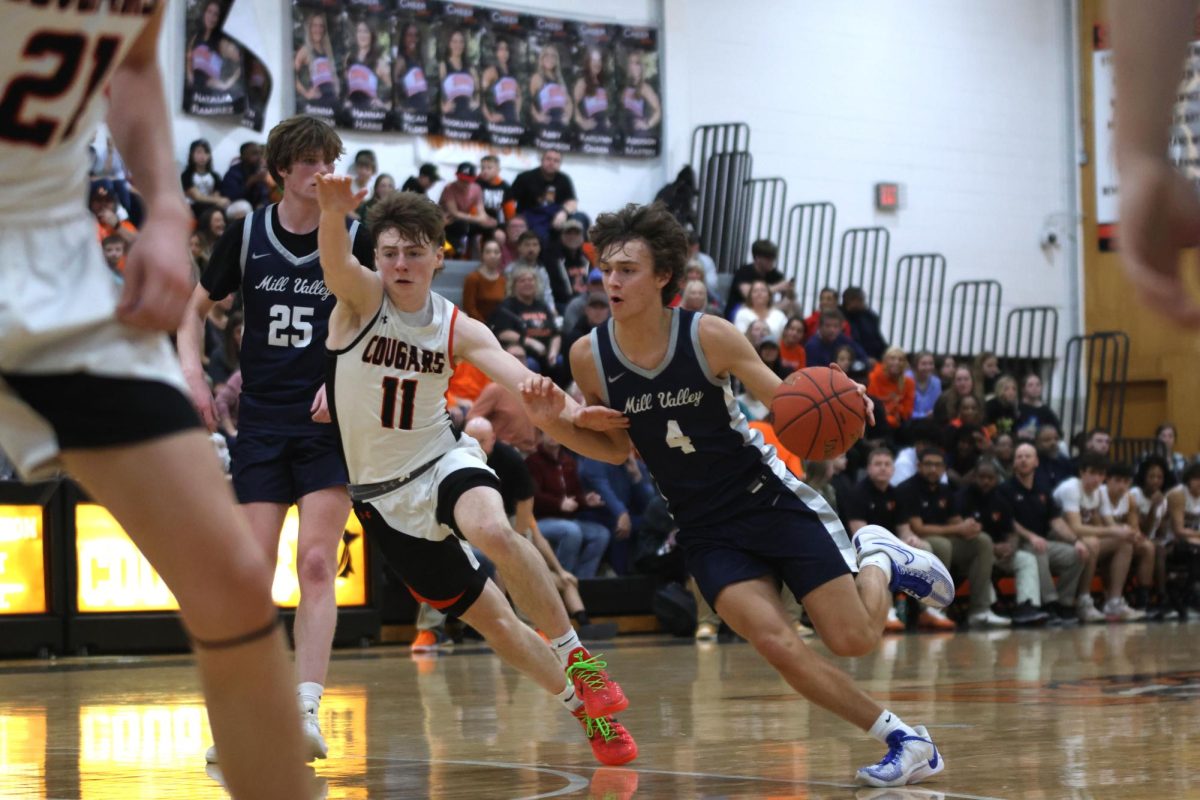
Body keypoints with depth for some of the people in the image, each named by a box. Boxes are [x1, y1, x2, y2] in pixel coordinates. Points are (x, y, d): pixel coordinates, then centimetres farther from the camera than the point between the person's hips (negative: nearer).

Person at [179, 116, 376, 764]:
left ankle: (306, 711, -14)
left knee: (316, 564, -13)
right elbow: (195, 308, 16)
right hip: (261, 421, 2)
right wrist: (192, 372, 0)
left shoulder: (353, 238, -1)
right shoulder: (246, 236, 3)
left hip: (328, 423, -1)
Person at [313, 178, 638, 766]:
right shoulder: (362, 297, -12)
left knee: (493, 529, -35)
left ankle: (576, 657, -19)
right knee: (488, 617, 1)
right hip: (382, 492, 0)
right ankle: (585, 708, 20)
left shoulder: (458, 330, -5)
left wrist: (561, 409, -41)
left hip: (443, 460, 0)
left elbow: (519, 378, -17)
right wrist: (333, 212, -58)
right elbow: (336, 263, -35)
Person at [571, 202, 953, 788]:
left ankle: (877, 559, 29)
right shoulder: (588, 356, -9)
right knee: (776, 642, -18)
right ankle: (905, 741, -2)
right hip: (705, 530, 2)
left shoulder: (709, 335, -16)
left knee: (854, 640, -6)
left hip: (770, 497, -2)